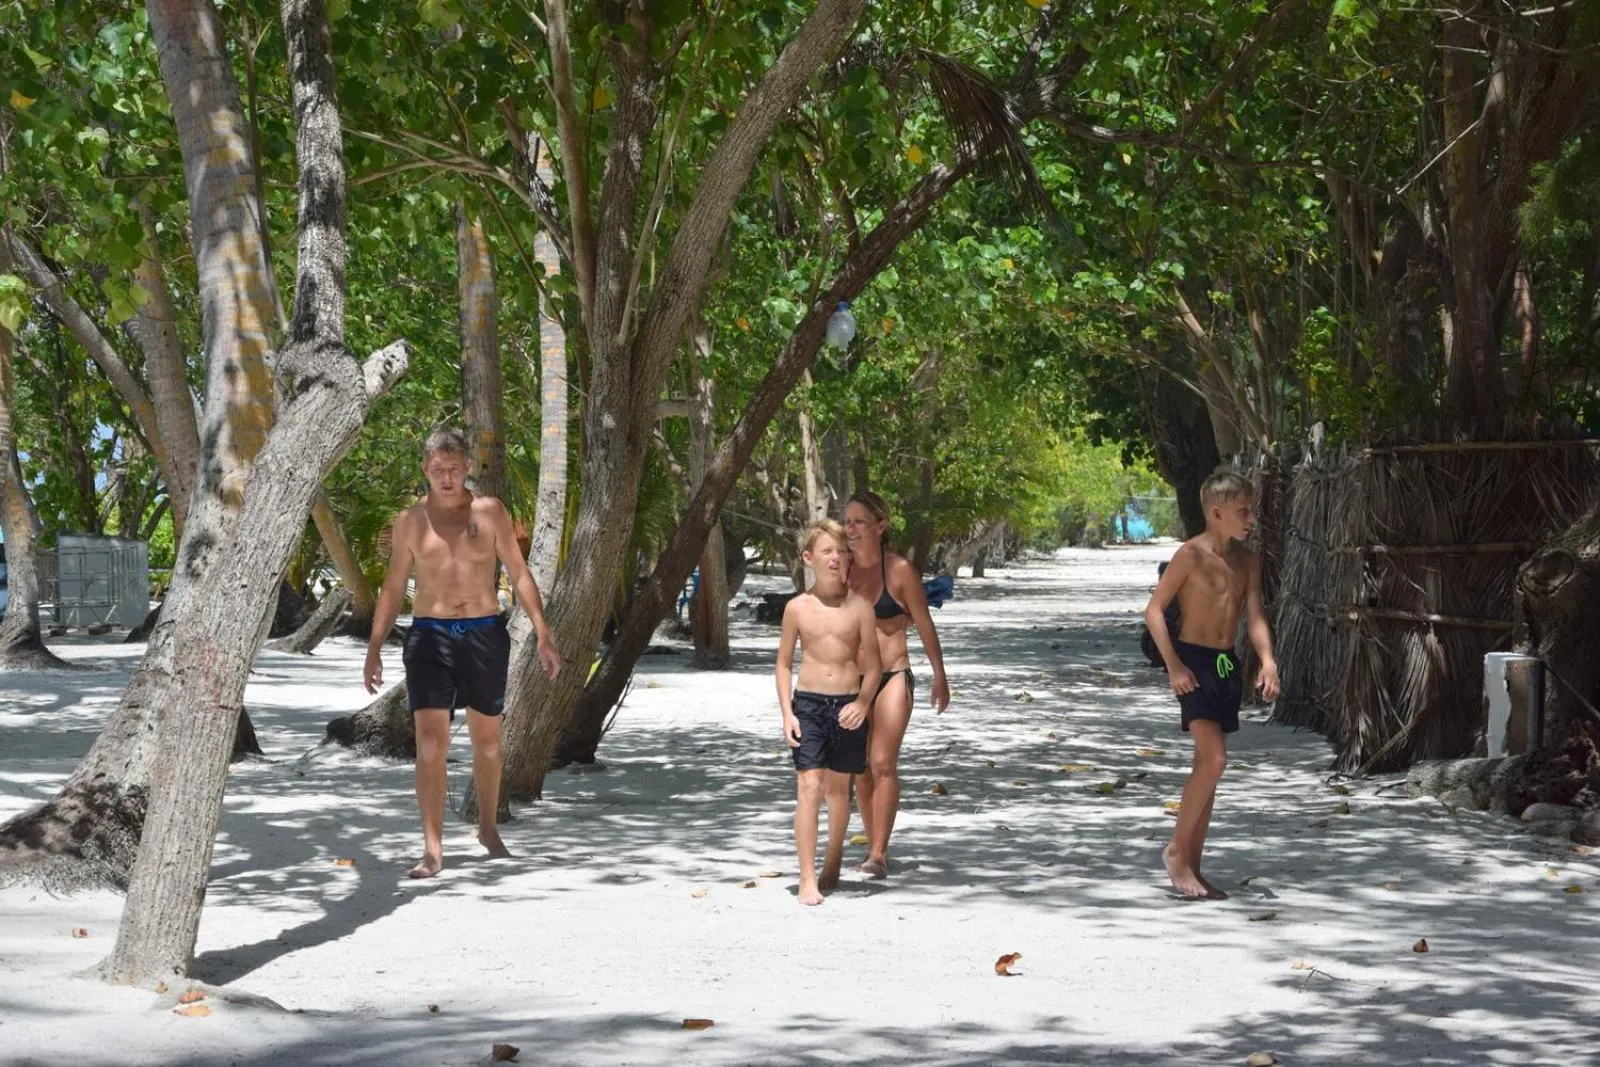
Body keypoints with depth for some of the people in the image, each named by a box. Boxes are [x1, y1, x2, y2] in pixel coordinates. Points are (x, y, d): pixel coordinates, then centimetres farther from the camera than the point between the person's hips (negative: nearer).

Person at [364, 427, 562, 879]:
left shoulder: (490, 512, 2)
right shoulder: (410, 521, 4)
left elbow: (519, 574, 4)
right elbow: (393, 588, 11)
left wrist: (543, 635, -2)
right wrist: (374, 648, 7)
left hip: (484, 634, 1)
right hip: (430, 635, 0)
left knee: (487, 739, 12)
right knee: (430, 742, -12)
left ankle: (488, 828, 33)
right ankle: (432, 849, -12)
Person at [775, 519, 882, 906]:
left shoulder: (859, 607, -2)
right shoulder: (797, 608, -1)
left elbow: (872, 666, 3)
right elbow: (784, 663, 7)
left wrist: (862, 703, -13)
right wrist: (786, 712, -2)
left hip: (848, 705, 1)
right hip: (808, 703, -1)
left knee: (838, 787, 14)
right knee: (808, 786, -11)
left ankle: (832, 861, 36)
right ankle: (807, 879, -12)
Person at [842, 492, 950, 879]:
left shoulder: (900, 570, -7)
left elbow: (924, 624, 0)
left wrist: (939, 676, 3)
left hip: (892, 677, -5)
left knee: (883, 763, -15)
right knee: (860, 769, 9)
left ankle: (878, 854, -18)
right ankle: (874, 845, 21)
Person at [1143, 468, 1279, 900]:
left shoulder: (1248, 561, 9)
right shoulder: (1192, 555, -11)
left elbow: (1254, 616, 5)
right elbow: (1154, 610, -10)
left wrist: (1268, 661, -12)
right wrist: (1173, 665, -17)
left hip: (1228, 666, 7)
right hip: (1193, 662, -7)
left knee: (1207, 765, 9)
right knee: (1214, 758, -18)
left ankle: (1192, 867, 14)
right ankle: (1176, 849, -4)